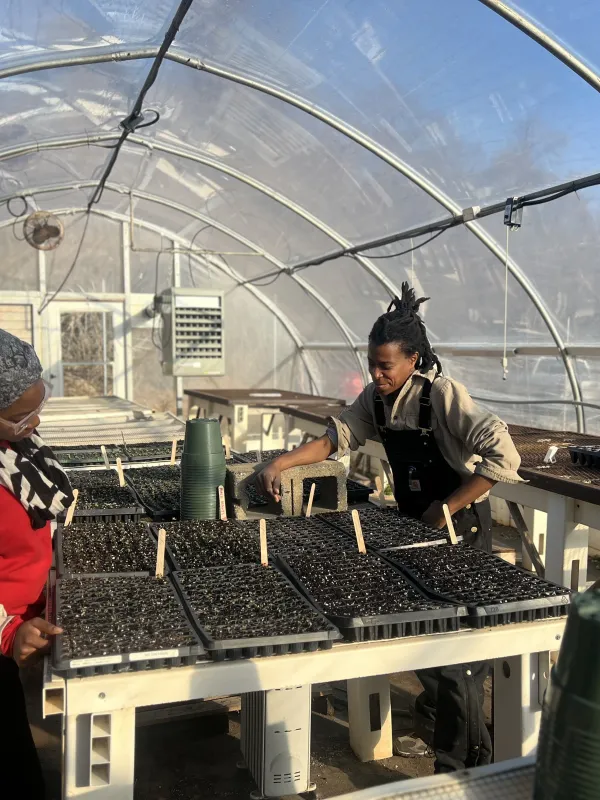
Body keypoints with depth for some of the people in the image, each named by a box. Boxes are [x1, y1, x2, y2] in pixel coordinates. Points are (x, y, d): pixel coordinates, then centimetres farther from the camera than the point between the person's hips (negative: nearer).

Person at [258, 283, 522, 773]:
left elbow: (503, 455, -29)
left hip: (459, 529, -7)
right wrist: (281, 463, -10)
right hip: (415, 524, 7)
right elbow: (338, 437, 4)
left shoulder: (443, 395, -23)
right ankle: (433, 728, 39)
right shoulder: (377, 398, -2)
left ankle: (465, 764, 13)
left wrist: (446, 508, -24)